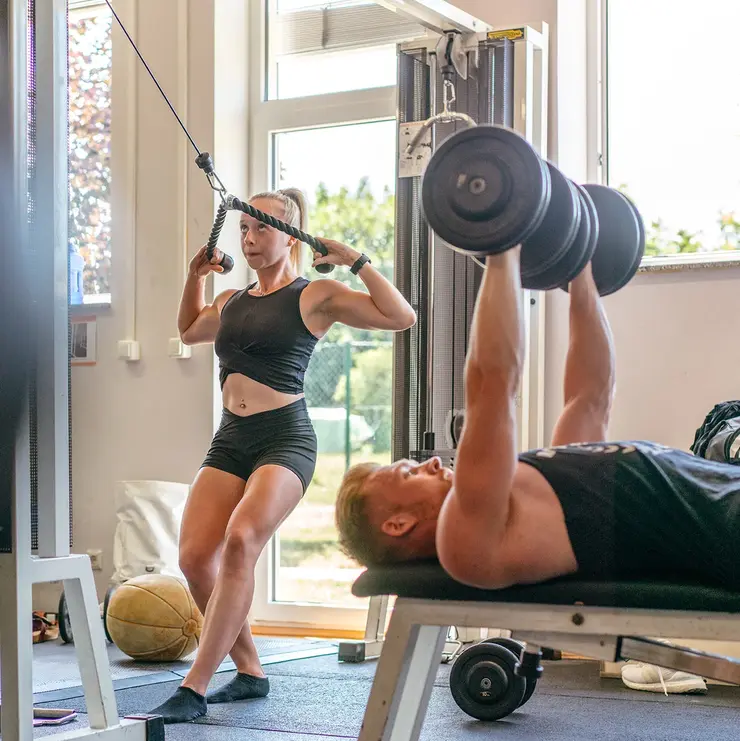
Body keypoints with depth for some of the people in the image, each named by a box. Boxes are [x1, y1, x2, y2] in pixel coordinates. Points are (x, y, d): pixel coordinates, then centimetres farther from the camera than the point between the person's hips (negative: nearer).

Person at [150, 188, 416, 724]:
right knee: (195, 557, -10)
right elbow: (189, 330, 40)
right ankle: (250, 672, 10)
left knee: (241, 541, -28)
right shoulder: (232, 302, 17)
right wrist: (196, 276, 26)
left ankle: (195, 689, -28)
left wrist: (355, 261, -8)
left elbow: (402, 317, -8)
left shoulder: (316, 296, 0)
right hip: (231, 439, 6)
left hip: (285, 438, -6)